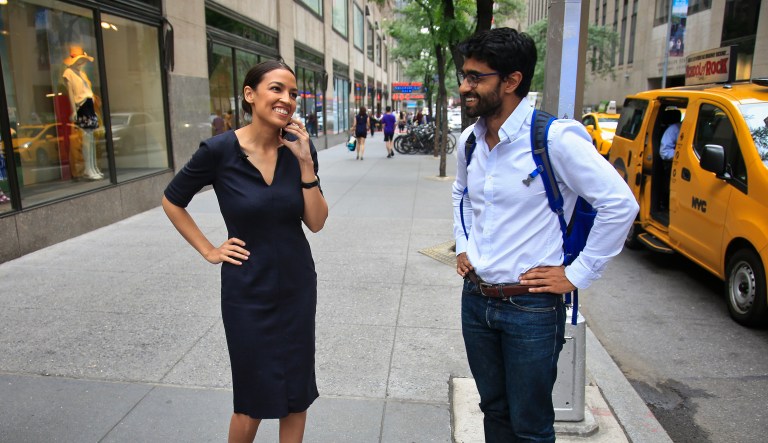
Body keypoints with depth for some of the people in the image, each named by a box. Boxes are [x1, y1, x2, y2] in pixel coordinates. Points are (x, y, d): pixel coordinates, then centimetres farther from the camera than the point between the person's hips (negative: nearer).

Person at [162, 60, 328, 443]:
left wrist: (305, 163, -16)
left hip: (297, 285, 3)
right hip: (248, 290, -3)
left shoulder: (299, 148, -5)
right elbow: (172, 201, 1)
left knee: (297, 393, 15)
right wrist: (208, 251, -3)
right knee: (253, 400, 11)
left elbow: (316, 223, -8)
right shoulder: (220, 150, -14)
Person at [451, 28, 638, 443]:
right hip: (475, 299, 6)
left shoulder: (555, 138, -18)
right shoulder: (469, 141, 4)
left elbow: (620, 204, -16)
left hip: (530, 308, -6)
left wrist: (576, 274, -14)